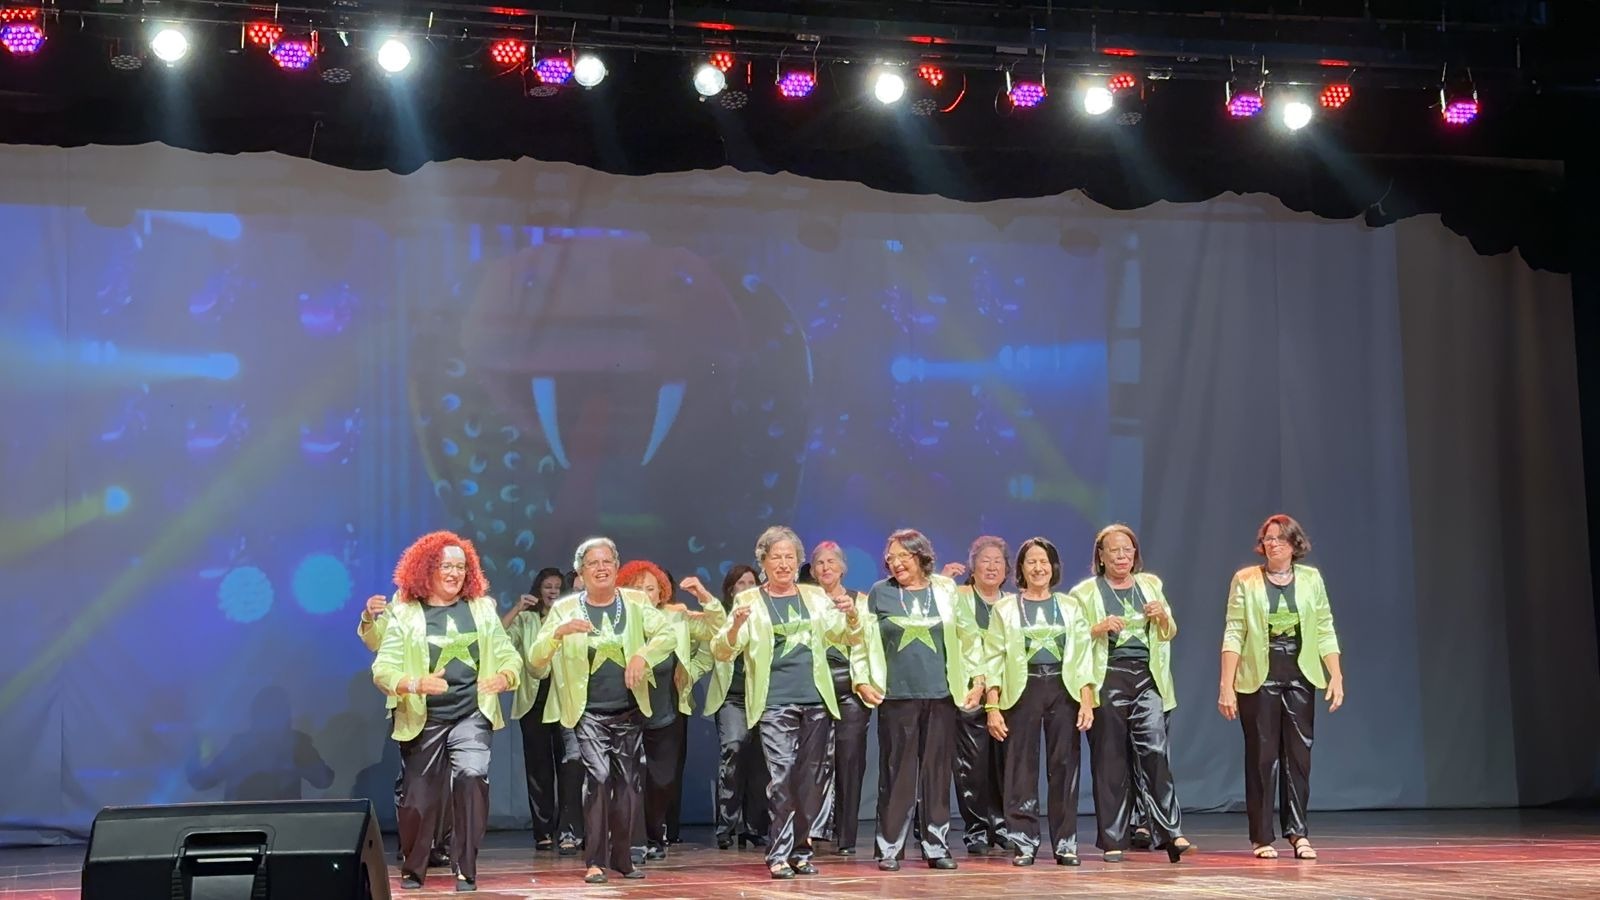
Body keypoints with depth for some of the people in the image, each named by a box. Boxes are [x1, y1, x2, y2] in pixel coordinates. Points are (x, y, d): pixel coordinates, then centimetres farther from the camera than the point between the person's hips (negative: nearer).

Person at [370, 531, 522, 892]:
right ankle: (412, 869, 30)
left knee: (472, 775, -22)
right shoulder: (405, 613, 0)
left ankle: (465, 870, -11)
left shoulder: (482, 608, 8)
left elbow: (509, 655, 7)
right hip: (422, 720, -1)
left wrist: (503, 677, -16)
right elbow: (382, 670, -6)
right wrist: (415, 684, -25)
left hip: (471, 716, 1)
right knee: (420, 797, 5)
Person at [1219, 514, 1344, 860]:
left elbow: (1325, 631, 7)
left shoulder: (1311, 579, 6)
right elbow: (1233, 634, -4)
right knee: (1261, 758, 2)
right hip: (1258, 680, -2)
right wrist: (1226, 685, -9)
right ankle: (1262, 838, 7)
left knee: (1298, 756, 1)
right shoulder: (1245, 580, 0)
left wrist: (1336, 676, -1)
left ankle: (1298, 833, 6)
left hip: (1300, 679, 2)